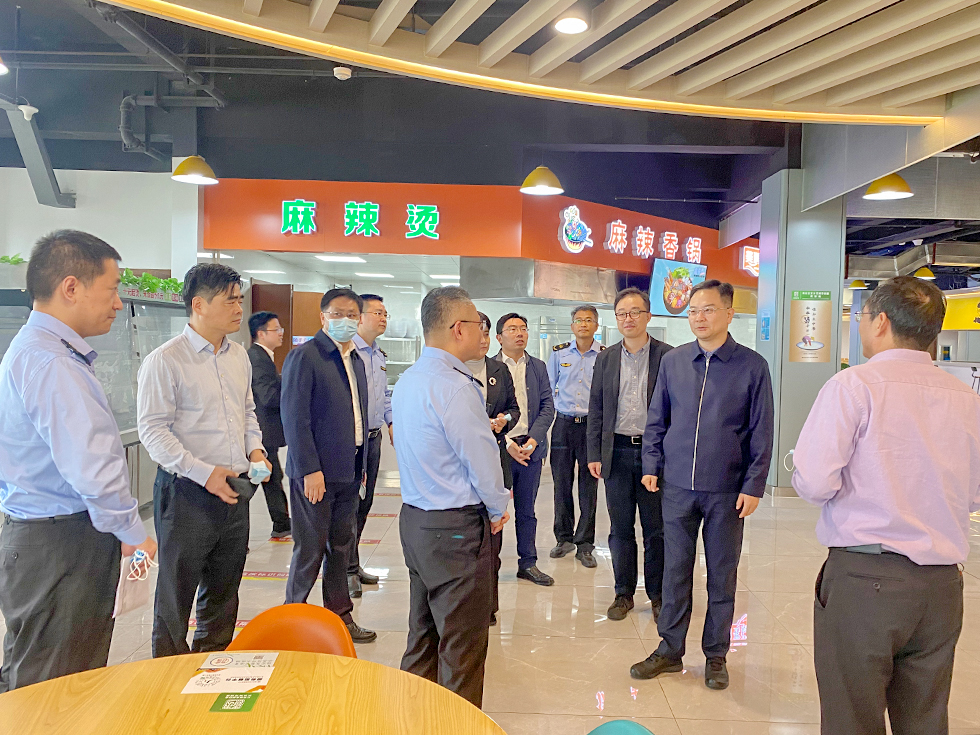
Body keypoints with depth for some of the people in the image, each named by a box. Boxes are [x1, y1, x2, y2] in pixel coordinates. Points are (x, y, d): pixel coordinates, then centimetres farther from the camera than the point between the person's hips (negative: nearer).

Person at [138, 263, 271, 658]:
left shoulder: (239, 355, 9)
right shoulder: (165, 361, -12)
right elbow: (153, 430, -15)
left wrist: (255, 448, 2)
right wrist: (205, 473, -21)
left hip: (234, 491, 7)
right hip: (187, 493, -6)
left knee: (224, 591, 18)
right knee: (176, 595, 7)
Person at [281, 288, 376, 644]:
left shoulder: (356, 360, 13)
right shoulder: (304, 356, -11)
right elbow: (295, 418, -16)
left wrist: (361, 464, 13)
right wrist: (310, 469, -20)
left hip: (349, 471, 7)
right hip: (316, 471, -7)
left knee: (341, 547, 16)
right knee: (310, 549, 3)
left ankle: (340, 615, 30)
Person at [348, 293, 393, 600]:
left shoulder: (380, 356, 15)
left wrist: (392, 424, 17)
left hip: (373, 436, 8)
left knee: (364, 503, 14)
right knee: (350, 503, -3)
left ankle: (353, 565, 25)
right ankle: (348, 570, 8)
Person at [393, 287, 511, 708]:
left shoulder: (407, 380, 8)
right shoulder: (454, 386, -21)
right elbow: (482, 461, -17)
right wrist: (498, 509, 0)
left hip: (414, 518, 9)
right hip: (457, 528, -9)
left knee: (423, 634, 21)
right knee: (462, 647, 5)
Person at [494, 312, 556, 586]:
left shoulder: (538, 367, 10)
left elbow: (548, 407, 5)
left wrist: (534, 439, -9)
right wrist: (506, 443, -14)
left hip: (531, 448, 4)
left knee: (527, 510, 13)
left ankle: (528, 563, 23)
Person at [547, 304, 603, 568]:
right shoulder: (558, 353, 7)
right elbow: (549, 389, 12)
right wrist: (550, 415, 5)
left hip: (592, 425, -1)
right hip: (563, 424, 2)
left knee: (589, 486, 3)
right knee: (561, 483, 7)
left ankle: (584, 545, 13)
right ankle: (564, 538, 23)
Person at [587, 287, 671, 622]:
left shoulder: (668, 356, -1)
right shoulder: (605, 359, 8)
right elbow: (596, 410, 9)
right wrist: (594, 454, 4)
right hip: (617, 453, 3)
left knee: (656, 528, 8)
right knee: (620, 528, 11)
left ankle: (658, 594, 23)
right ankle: (623, 593, 24)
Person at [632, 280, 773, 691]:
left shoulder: (752, 366, -3)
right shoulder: (672, 362, 4)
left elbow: (761, 433, -2)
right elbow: (656, 421, 10)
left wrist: (754, 486, -6)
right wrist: (652, 466, 3)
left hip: (727, 491, -2)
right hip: (677, 486, 2)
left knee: (722, 576, 10)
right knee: (675, 571, 10)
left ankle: (716, 655, 27)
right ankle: (670, 649, 25)